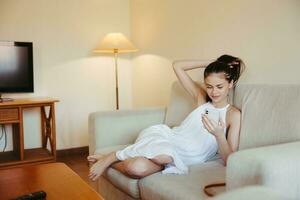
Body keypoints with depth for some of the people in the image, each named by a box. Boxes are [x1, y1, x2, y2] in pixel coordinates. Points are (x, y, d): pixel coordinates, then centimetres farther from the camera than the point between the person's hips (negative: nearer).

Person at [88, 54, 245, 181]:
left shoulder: (233, 114, -1)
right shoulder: (201, 98, 9)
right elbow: (177, 66, 12)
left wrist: (219, 135, -24)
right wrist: (212, 63, 8)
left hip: (181, 158, -2)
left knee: (138, 169, -34)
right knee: (164, 155, -39)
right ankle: (111, 157, -15)